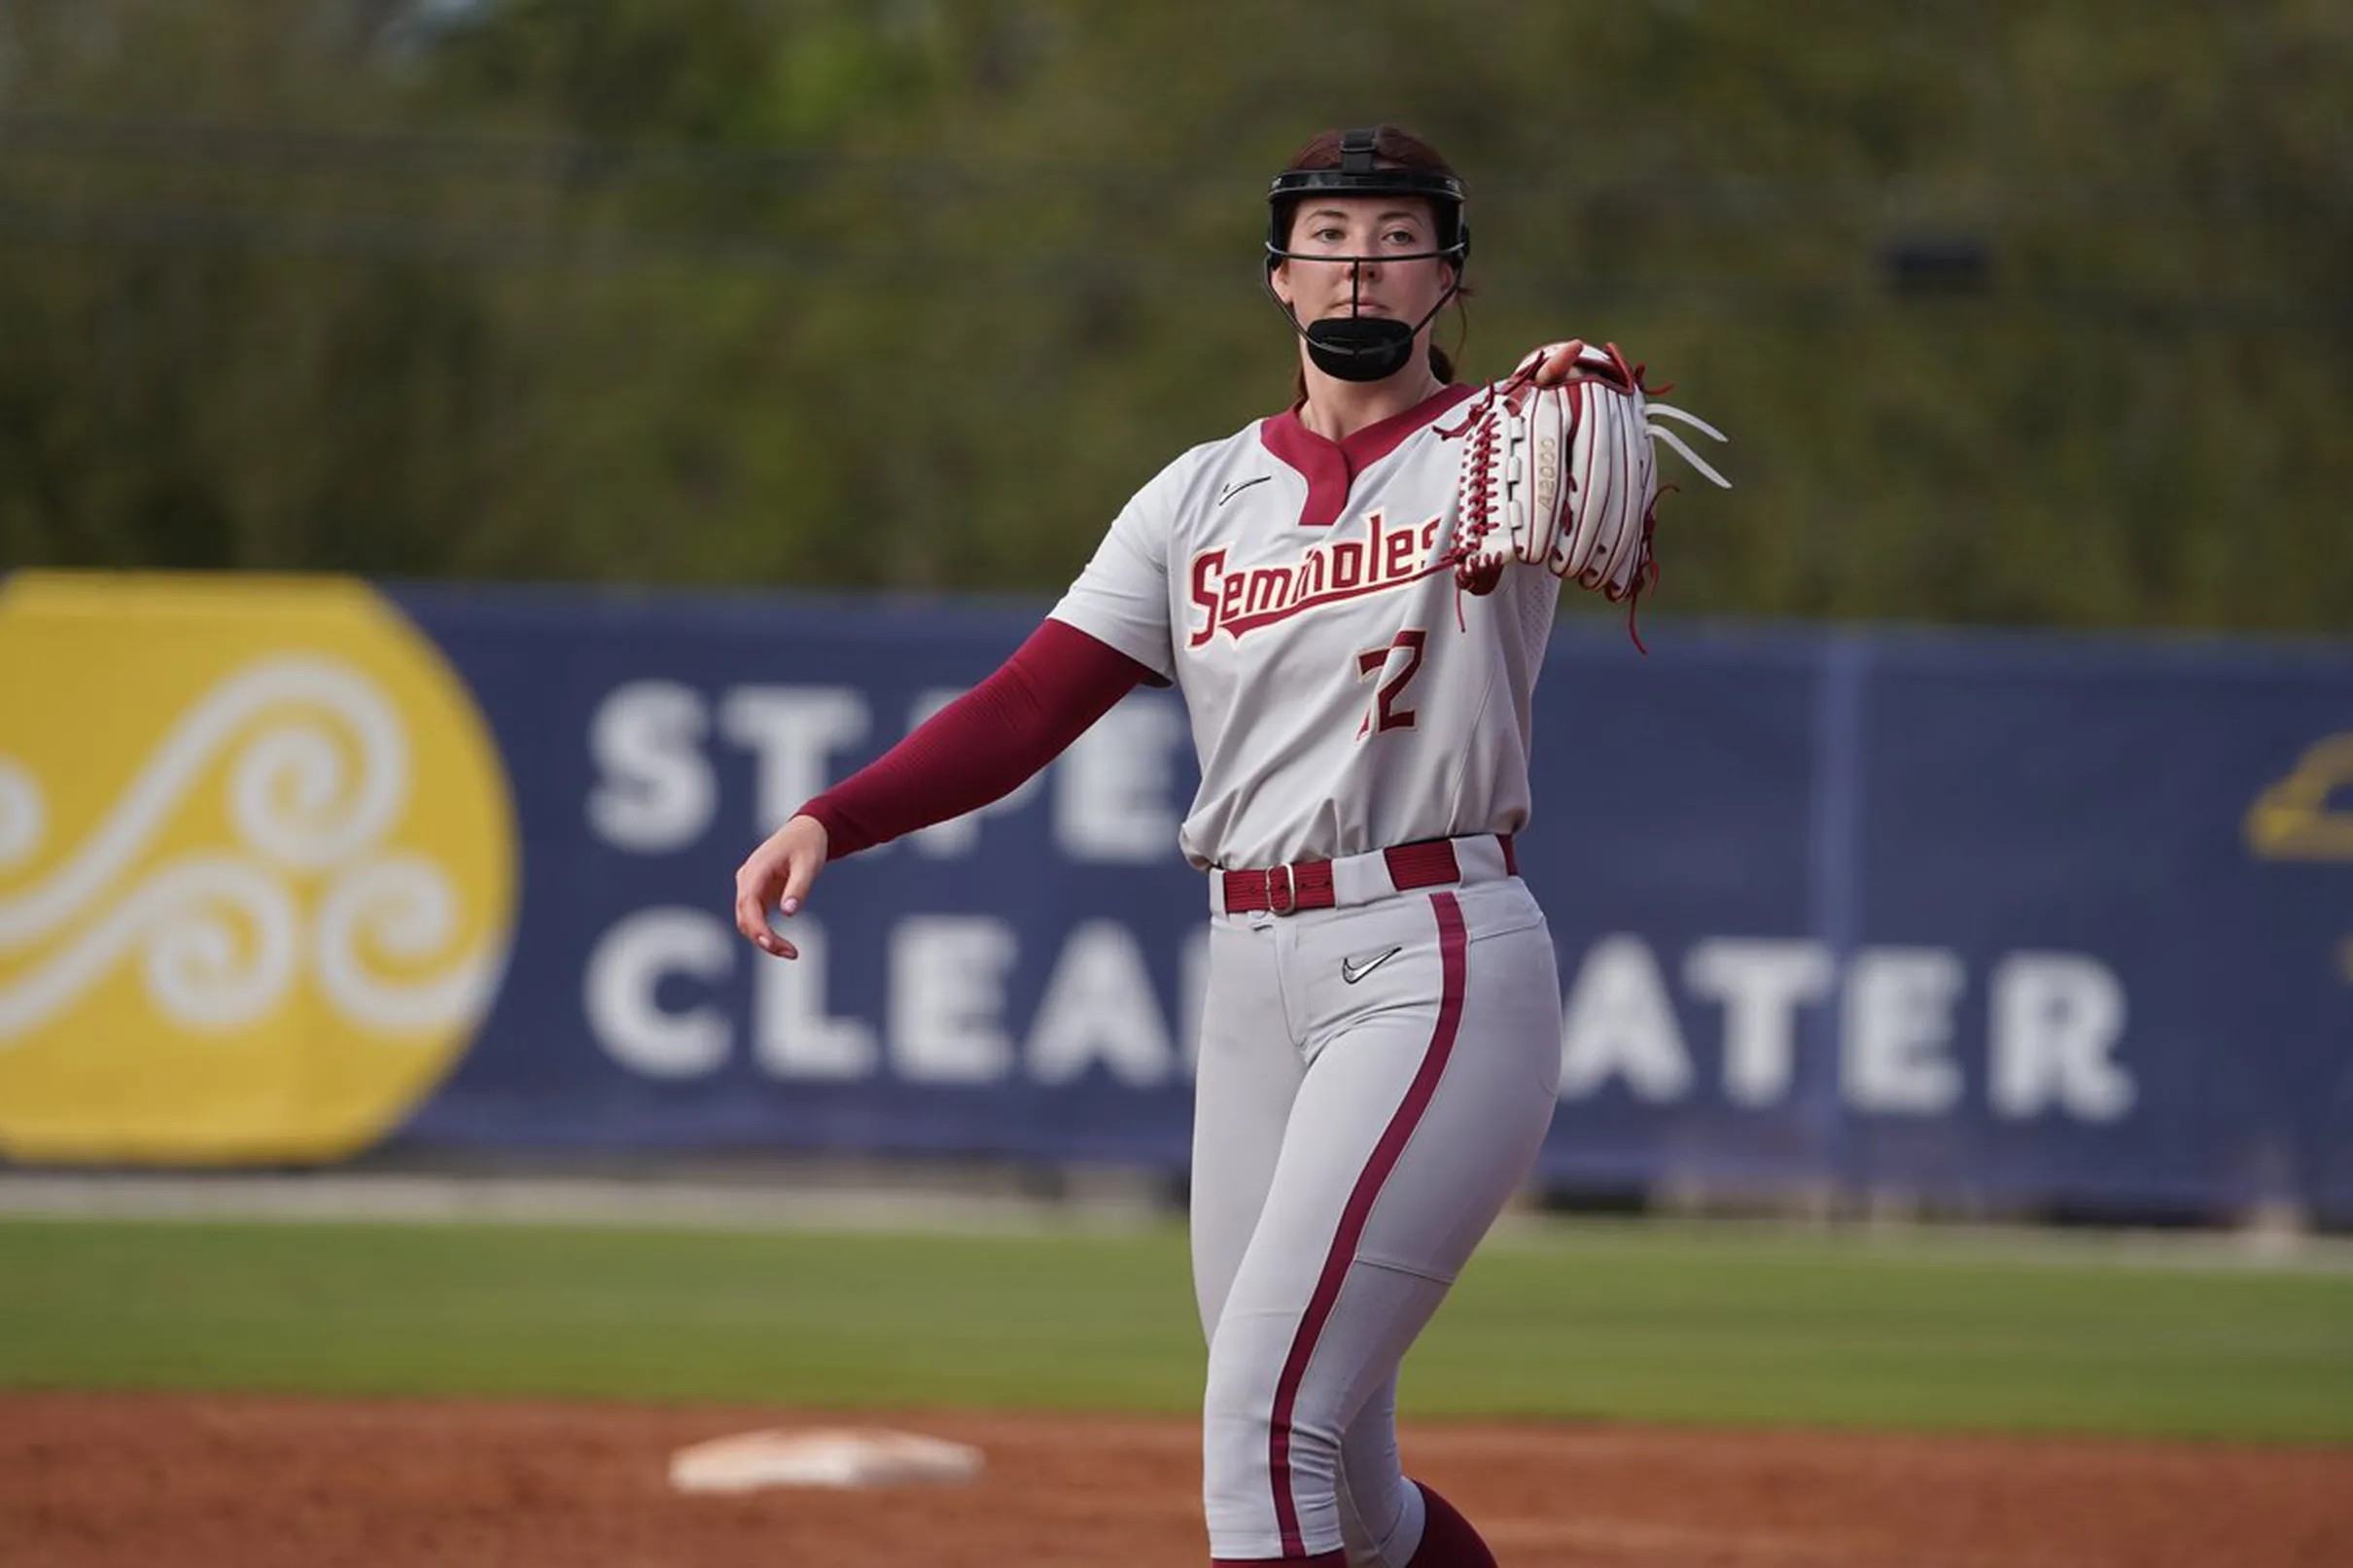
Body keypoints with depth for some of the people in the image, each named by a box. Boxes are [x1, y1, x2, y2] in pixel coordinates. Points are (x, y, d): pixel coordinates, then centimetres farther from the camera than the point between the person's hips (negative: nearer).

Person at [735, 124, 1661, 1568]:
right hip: (1256, 981, 6)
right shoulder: (1204, 498, 14)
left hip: (1435, 968, -6)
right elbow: (1028, 707, 6)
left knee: (1264, 1418, -17)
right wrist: (827, 822, -10)